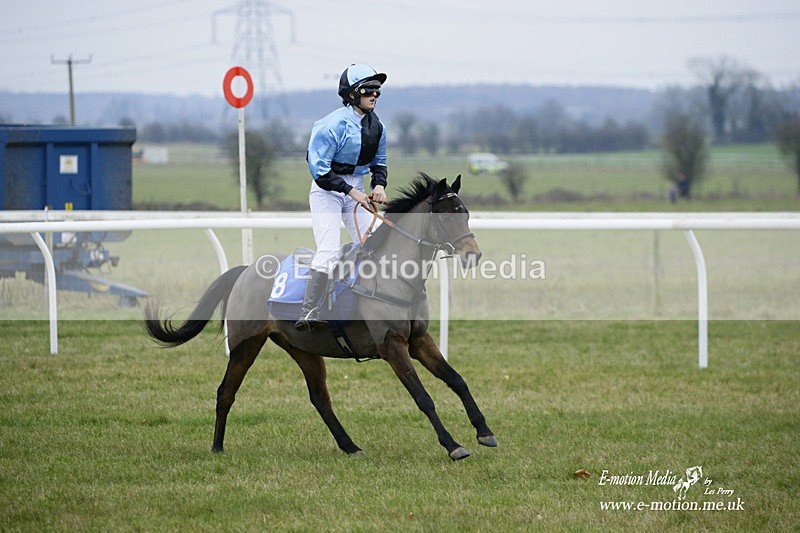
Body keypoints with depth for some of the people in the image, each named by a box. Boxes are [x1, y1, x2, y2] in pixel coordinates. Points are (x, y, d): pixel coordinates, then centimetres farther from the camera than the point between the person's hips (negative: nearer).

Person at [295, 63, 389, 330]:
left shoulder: (376, 126, 3)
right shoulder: (333, 124, -20)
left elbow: (379, 161, 17)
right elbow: (319, 169, -21)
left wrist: (379, 184, -4)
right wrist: (351, 192, -23)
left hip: (356, 191, 7)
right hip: (327, 190, -7)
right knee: (329, 251, -18)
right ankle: (309, 313, -17)